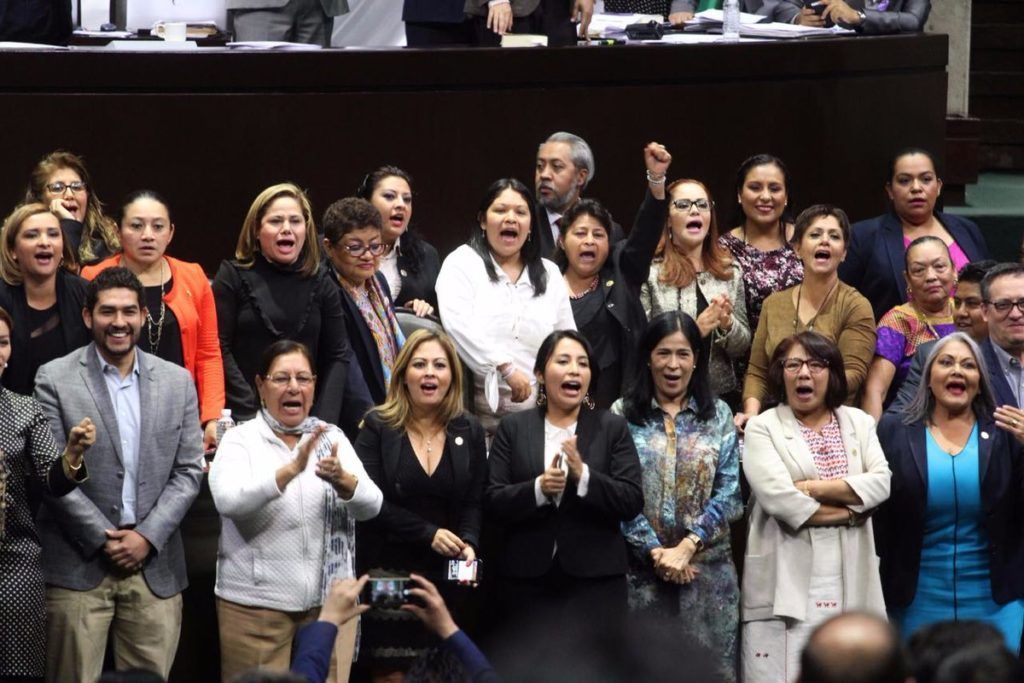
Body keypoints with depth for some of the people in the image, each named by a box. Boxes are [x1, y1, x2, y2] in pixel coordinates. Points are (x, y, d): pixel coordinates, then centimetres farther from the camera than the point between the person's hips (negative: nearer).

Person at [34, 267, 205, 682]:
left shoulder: (177, 382, 10)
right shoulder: (55, 379, 0)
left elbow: (188, 472, 7)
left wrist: (147, 536, -4)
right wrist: (103, 537, -9)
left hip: (154, 565, 3)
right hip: (78, 567, -3)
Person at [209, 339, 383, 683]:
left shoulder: (333, 439, 9)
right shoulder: (240, 440, 0)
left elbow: (371, 505, -3)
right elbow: (228, 501, -19)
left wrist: (343, 480, -25)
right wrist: (291, 470, -31)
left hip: (330, 600, 3)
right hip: (256, 603, -3)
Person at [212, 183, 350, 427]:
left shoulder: (322, 285, 9)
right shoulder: (233, 277, 1)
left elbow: (338, 357, 7)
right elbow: (220, 351, -5)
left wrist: (324, 422, -5)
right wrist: (252, 414, -13)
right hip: (242, 421, -2)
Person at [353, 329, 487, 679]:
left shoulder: (469, 431, 8)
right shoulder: (377, 427, -2)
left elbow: (473, 502, 6)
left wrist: (469, 544, -13)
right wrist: (428, 534, -14)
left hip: (447, 577, 3)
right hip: (390, 572, -3)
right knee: (392, 672, -1)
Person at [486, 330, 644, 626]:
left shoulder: (613, 427, 7)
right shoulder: (513, 428, 8)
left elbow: (633, 502, -2)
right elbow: (492, 503, 1)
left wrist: (584, 476, -18)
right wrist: (538, 488, -17)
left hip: (594, 581, -1)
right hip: (526, 580, 1)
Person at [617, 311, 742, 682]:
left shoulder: (719, 416, 8)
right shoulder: (623, 415, 3)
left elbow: (729, 491, 1)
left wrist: (687, 547, -10)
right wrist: (655, 550, -12)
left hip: (707, 565, 1)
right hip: (642, 566, -1)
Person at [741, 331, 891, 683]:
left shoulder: (858, 422, 15)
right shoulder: (762, 427, 3)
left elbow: (881, 483, -1)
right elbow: (777, 497, -12)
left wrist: (813, 488, -9)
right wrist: (848, 512, -6)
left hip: (851, 582, 3)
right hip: (786, 582, -3)